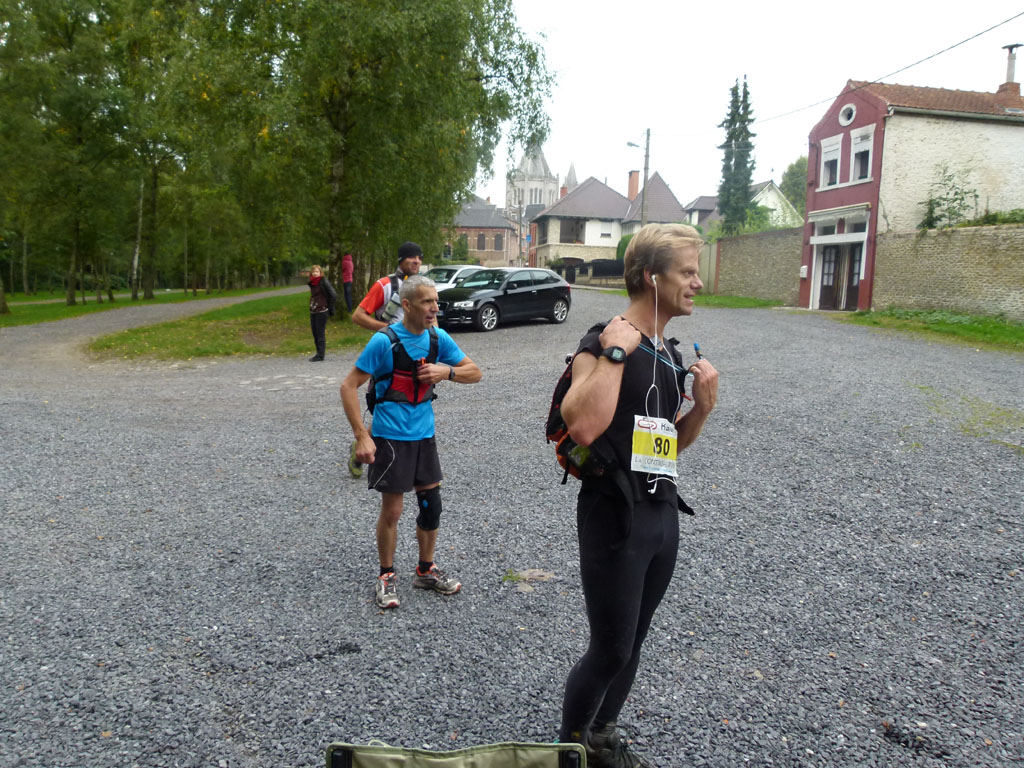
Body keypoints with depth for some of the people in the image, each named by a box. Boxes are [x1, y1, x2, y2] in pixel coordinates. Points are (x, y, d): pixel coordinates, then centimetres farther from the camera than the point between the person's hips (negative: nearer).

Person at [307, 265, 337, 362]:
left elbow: (333, 295, -13)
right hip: (313, 312, 8)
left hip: (321, 311, -8)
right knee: (315, 333, 11)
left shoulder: (324, 282, -11)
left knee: (320, 333, -5)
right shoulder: (312, 283, 11)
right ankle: (318, 354, 20)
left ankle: (320, 356, -1)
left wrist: (329, 307, -8)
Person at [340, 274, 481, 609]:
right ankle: (386, 577, 24)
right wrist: (362, 437, -19)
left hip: (424, 434, 5)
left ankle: (425, 570, 31)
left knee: (431, 504, 11)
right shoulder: (384, 341, -16)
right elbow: (349, 387, -14)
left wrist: (447, 371, -14)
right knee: (391, 510, 4)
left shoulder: (437, 338, 0)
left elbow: (475, 373, 7)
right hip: (390, 436, -5)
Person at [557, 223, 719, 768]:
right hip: (614, 518, -8)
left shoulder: (671, 355, 10)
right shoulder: (602, 344, -16)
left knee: (632, 644, 20)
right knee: (610, 651, 3)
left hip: (662, 514, 8)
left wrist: (703, 405, 1)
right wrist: (615, 352, -28)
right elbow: (583, 427, -33)